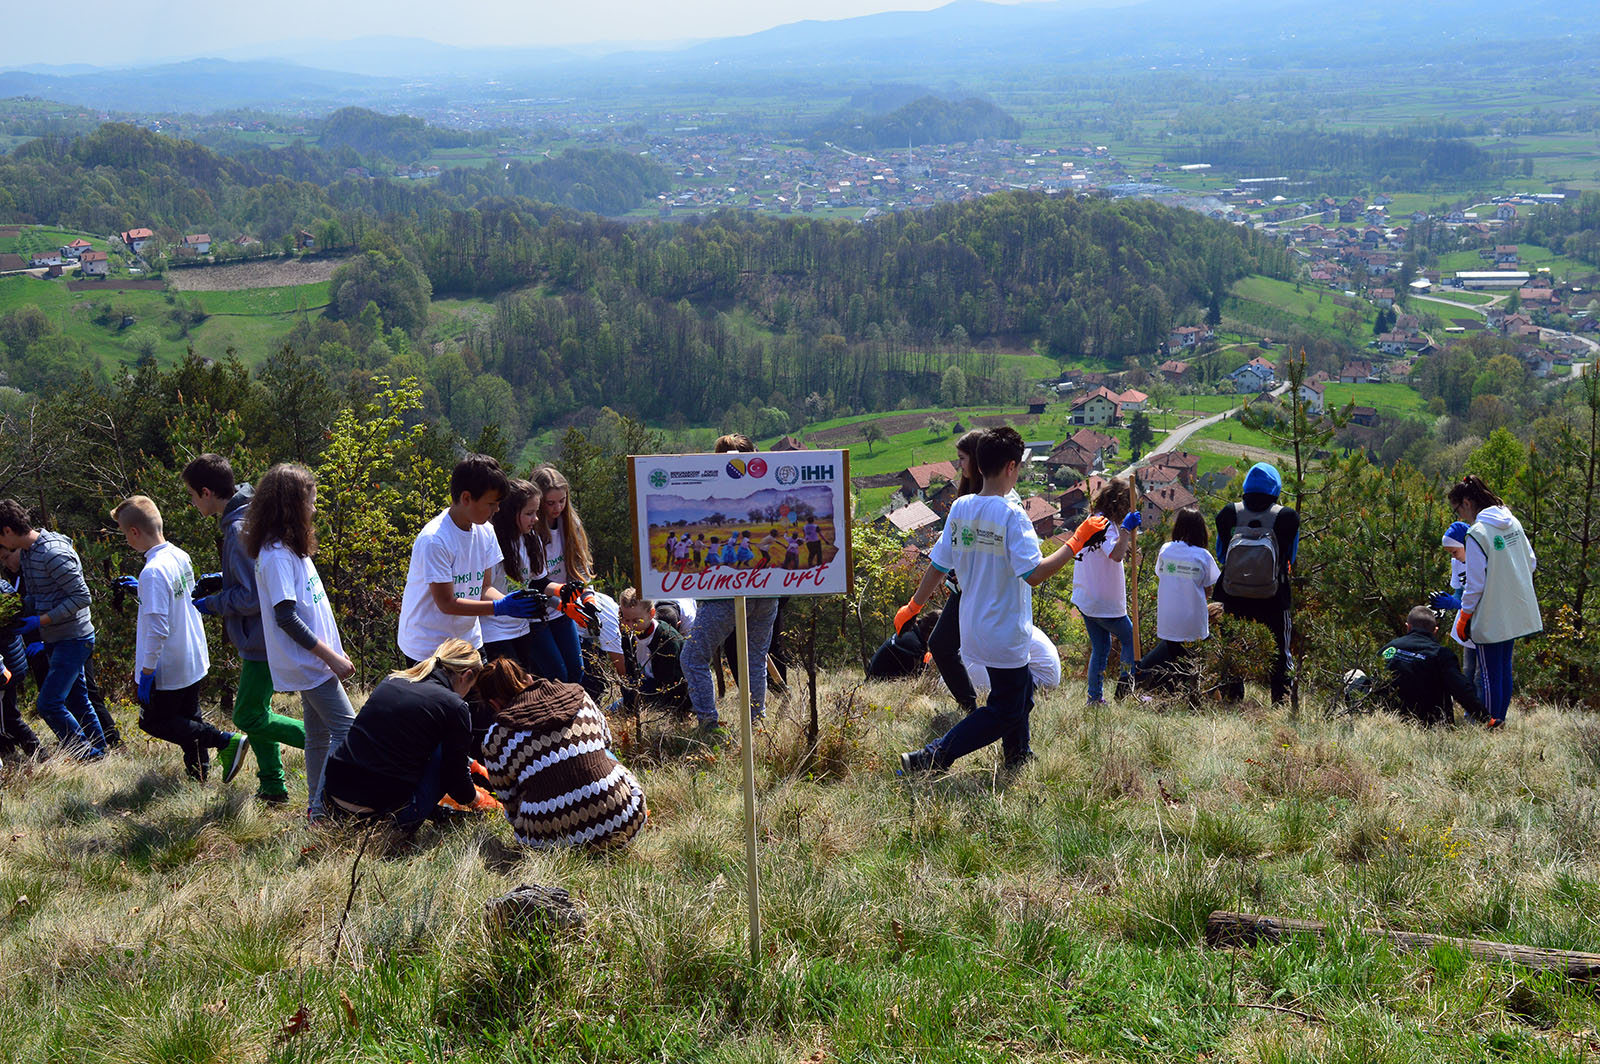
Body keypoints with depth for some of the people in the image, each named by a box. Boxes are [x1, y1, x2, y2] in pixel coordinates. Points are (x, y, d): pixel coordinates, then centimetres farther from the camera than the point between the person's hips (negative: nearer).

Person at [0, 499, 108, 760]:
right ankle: (99, 753, 25)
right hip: (55, 640, 10)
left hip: (73, 639, -10)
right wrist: (22, 617, 3)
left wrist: (41, 621, -21)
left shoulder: (53, 553, -22)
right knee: (77, 700, 15)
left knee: (49, 704, -13)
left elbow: (81, 597, -22)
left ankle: (86, 756, -3)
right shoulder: (26, 552, 9)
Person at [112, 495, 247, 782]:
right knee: (188, 719, 20)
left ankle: (227, 741, -4)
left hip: (168, 669, -8)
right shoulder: (181, 557, 1)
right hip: (194, 660, 8)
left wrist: (146, 672, -20)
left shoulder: (153, 571, -25)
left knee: (154, 721, 8)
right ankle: (199, 777, 27)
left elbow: (157, 629, -27)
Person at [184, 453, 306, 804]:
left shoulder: (239, 530, -23)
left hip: (261, 641, -10)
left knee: (248, 718, -1)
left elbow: (254, 596, -25)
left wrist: (211, 604, -13)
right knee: (254, 711, 18)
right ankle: (273, 787, 25)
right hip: (261, 639, 10)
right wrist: (222, 580, 14)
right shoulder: (247, 516, 8)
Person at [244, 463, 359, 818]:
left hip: (314, 660, 10)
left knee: (319, 732, 14)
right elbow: (286, 617, -21)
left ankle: (316, 804, 23)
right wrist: (332, 656, -19)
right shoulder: (277, 555, -18)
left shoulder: (290, 548, 12)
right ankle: (323, 806, -7)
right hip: (308, 663, -10)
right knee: (346, 729, -10)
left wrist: (333, 652, 18)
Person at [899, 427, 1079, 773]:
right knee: (1005, 711, 5)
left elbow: (939, 566, 5)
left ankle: (1017, 757, 43)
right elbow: (1033, 574, -26)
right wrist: (1075, 544, -20)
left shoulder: (960, 508, 0)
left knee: (1021, 689, 28)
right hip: (1005, 637, -8)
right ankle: (930, 759, -3)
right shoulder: (1011, 514, -21)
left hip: (974, 630, 8)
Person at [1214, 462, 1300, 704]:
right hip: (1272, 600, -2)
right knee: (1279, 652, 13)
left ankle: (1232, 698, 17)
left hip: (1233, 597, 2)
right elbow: (1290, 558, 4)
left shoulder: (1229, 514, -4)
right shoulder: (1286, 517, -9)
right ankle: (1281, 701, 14)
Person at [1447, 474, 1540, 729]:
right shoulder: (1513, 523, 3)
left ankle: (1491, 721, 11)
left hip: (1491, 618, -8)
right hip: (1517, 612, 8)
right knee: (1504, 667, 17)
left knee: (1490, 672, 4)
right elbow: (1531, 562, 13)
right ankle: (1500, 718, 26)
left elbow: (1475, 585, -17)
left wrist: (1464, 619, -6)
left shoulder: (1477, 533, -19)